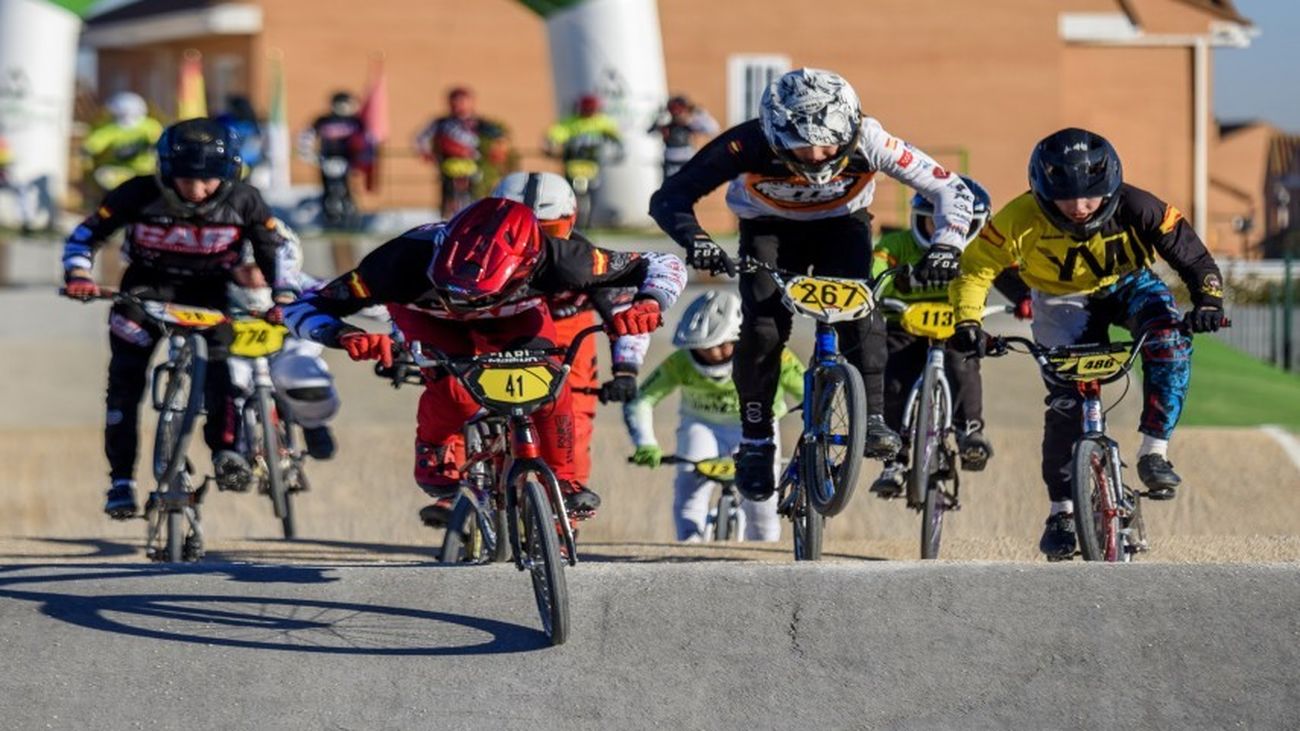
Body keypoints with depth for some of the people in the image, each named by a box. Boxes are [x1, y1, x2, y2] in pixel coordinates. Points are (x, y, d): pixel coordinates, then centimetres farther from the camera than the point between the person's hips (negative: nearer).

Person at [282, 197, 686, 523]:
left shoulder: (552, 259, -41)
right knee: (454, 389, -30)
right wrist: (344, 337, -60)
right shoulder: (412, 258, -44)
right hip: (428, 313, -1)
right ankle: (433, 453, 2)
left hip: (511, 313, 1)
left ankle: (565, 479, 0)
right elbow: (304, 308, -39)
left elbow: (665, 267, -30)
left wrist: (648, 305, -52)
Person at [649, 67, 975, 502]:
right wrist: (693, 239, -51)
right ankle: (755, 442, -4)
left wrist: (946, 245, -43)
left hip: (842, 226, 0)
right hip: (769, 229, 0)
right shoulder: (749, 145, -35)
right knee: (763, 328, -20)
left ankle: (872, 419, -18)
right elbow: (669, 198, -31)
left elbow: (950, 190, -26)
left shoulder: (866, 143, -33)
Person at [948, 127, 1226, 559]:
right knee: (1065, 402, -14)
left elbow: (1193, 256, -23)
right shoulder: (1021, 220, -31)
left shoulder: (1136, 210, -31)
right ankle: (1062, 511, 2)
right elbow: (975, 270, -19)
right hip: (1063, 299, 0)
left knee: (1169, 342, -30)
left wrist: (1208, 301, -41)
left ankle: (1153, 452, -18)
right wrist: (968, 322, -35)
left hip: (1128, 285, 0)